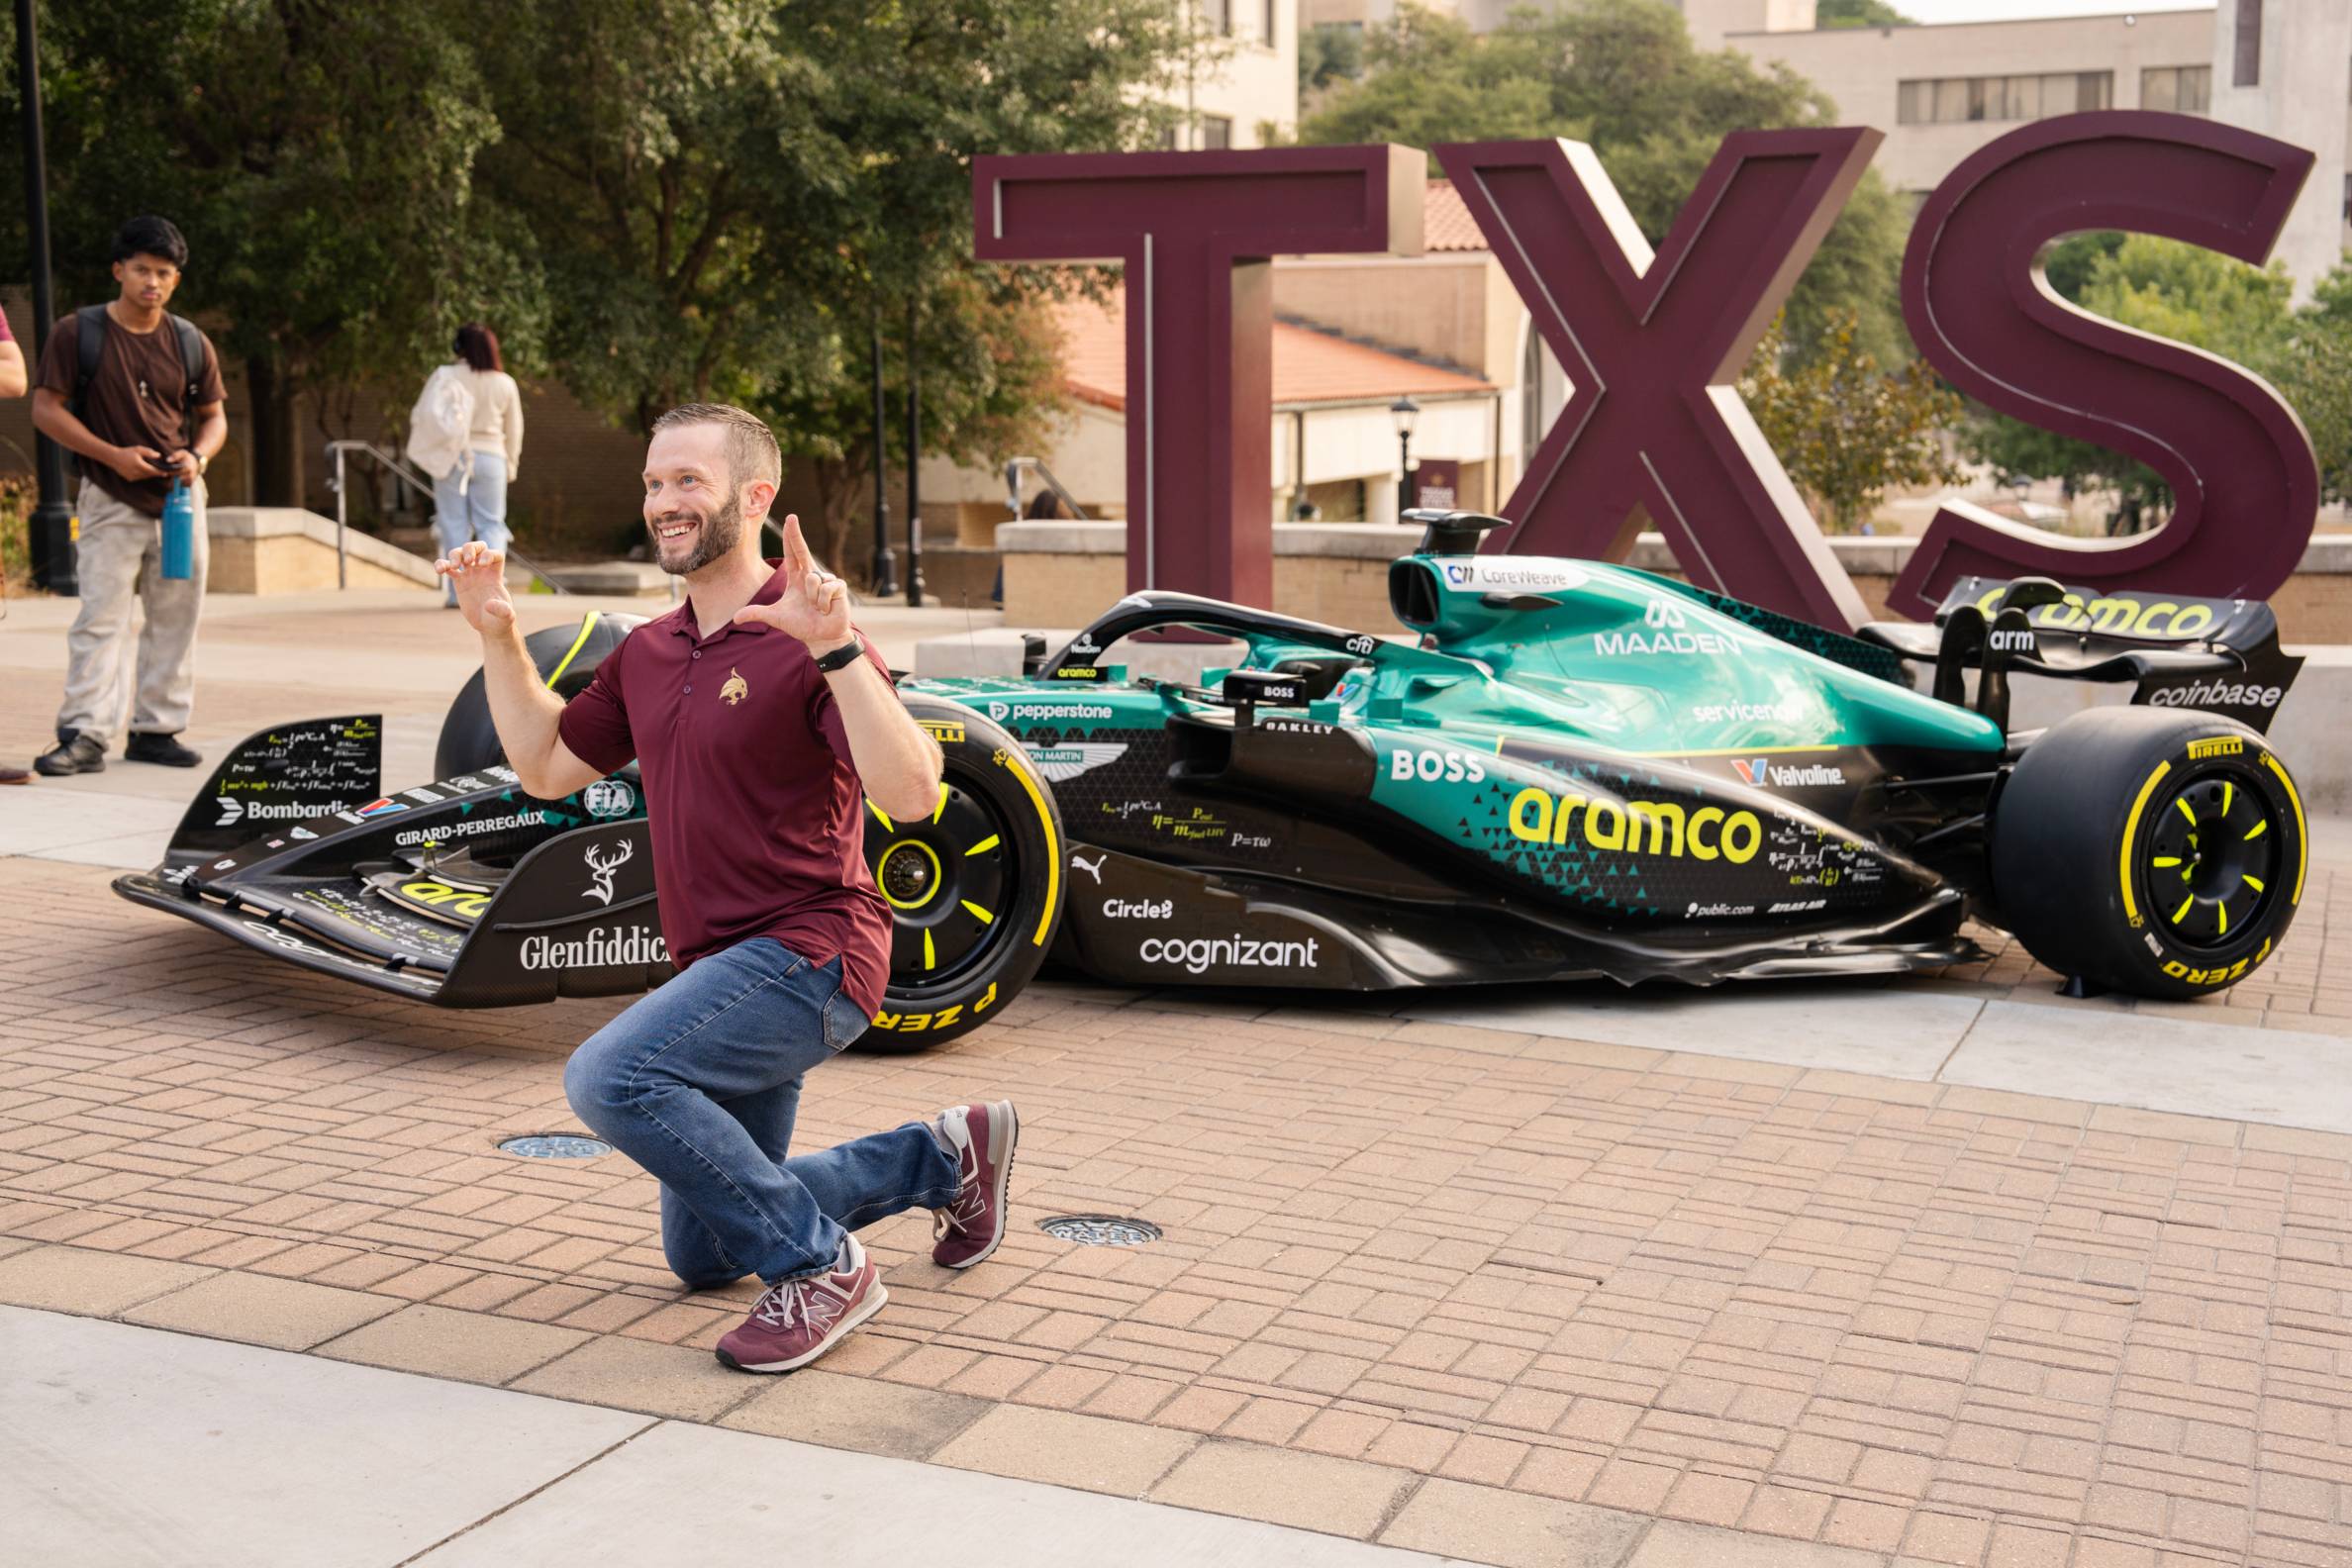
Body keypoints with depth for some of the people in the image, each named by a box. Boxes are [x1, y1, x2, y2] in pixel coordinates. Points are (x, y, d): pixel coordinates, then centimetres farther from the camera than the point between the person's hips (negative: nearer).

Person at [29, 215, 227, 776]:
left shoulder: (192, 344, 6)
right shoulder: (78, 333, -4)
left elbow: (213, 415, 14)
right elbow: (46, 409, -6)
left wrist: (198, 456, -8)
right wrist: (114, 455, -16)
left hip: (180, 496, 4)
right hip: (110, 500, -4)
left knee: (176, 618, 6)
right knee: (100, 616, -9)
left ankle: (155, 729, 15)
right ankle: (84, 735, -8)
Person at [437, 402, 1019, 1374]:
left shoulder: (802, 641, -14)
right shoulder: (648, 655, 10)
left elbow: (912, 796, -26)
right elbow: (546, 767, 19)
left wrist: (836, 651, -35)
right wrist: (497, 637, 11)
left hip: (805, 953, -9)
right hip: (720, 969, 9)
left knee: (610, 1077, -31)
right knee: (702, 1255, 16)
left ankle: (820, 1266, -14)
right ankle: (943, 1157, 28)